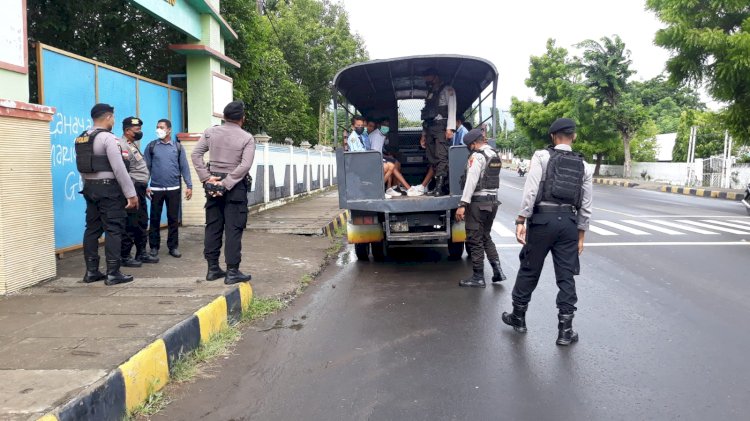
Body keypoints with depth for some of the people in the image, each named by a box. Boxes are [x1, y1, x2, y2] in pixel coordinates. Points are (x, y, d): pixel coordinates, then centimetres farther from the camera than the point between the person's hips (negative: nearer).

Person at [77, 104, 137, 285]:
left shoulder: (81, 139, 11)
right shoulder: (108, 138, -14)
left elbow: (83, 167, 14)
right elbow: (119, 169, -19)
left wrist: (88, 187, 20)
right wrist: (131, 193, -16)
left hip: (90, 188, 8)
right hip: (108, 188, -8)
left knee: (92, 228, 11)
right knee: (113, 230, -4)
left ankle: (91, 271, 16)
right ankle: (113, 273, -3)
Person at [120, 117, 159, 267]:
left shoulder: (133, 144, 17)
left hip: (140, 189, 10)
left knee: (142, 223, 15)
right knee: (130, 225, -5)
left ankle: (141, 253, 23)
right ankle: (125, 257, 2)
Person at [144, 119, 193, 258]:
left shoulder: (178, 147, 4)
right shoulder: (151, 146, 3)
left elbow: (184, 167, 4)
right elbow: (146, 167, 3)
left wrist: (189, 186, -1)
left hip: (174, 189, 0)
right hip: (156, 189, 0)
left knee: (173, 219, 5)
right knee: (155, 219, 6)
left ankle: (173, 246, 14)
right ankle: (154, 246, 16)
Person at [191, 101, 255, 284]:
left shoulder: (210, 132, 4)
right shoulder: (247, 138, -6)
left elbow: (195, 154, -2)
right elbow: (245, 166, -16)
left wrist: (207, 178, -4)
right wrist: (226, 184, -14)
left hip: (213, 184, 4)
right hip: (236, 186, -4)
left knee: (213, 227, 10)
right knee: (233, 229, -1)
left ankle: (213, 268, 16)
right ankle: (232, 271, 0)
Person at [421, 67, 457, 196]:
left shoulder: (447, 89, 5)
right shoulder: (430, 93, 26)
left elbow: (452, 108, -6)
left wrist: (450, 128, -17)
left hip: (441, 126, -7)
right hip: (430, 127, 7)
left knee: (442, 156, -15)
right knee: (432, 158, 0)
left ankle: (440, 187, -22)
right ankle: (438, 187, -1)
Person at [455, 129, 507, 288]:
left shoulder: (477, 156, -15)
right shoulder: (495, 155, 11)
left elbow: (471, 181, -23)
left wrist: (462, 204, -26)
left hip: (478, 203, -8)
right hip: (493, 201, 8)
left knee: (475, 240, 1)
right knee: (486, 237, 21)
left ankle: (478, 278, 6)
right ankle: (497, 270, 13)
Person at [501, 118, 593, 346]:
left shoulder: (542, 156, -3)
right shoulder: (583, 166, 10)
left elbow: (531, 190, -13)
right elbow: (586, 206, 10)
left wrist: (521, 220, -10)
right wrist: (581, 234, 18)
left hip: (543, 218, -3)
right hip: (569, 222, 3)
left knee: (529, 270, 10)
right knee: (566, 276, 8)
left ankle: (518, 317, 25)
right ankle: (565, 330, 11)